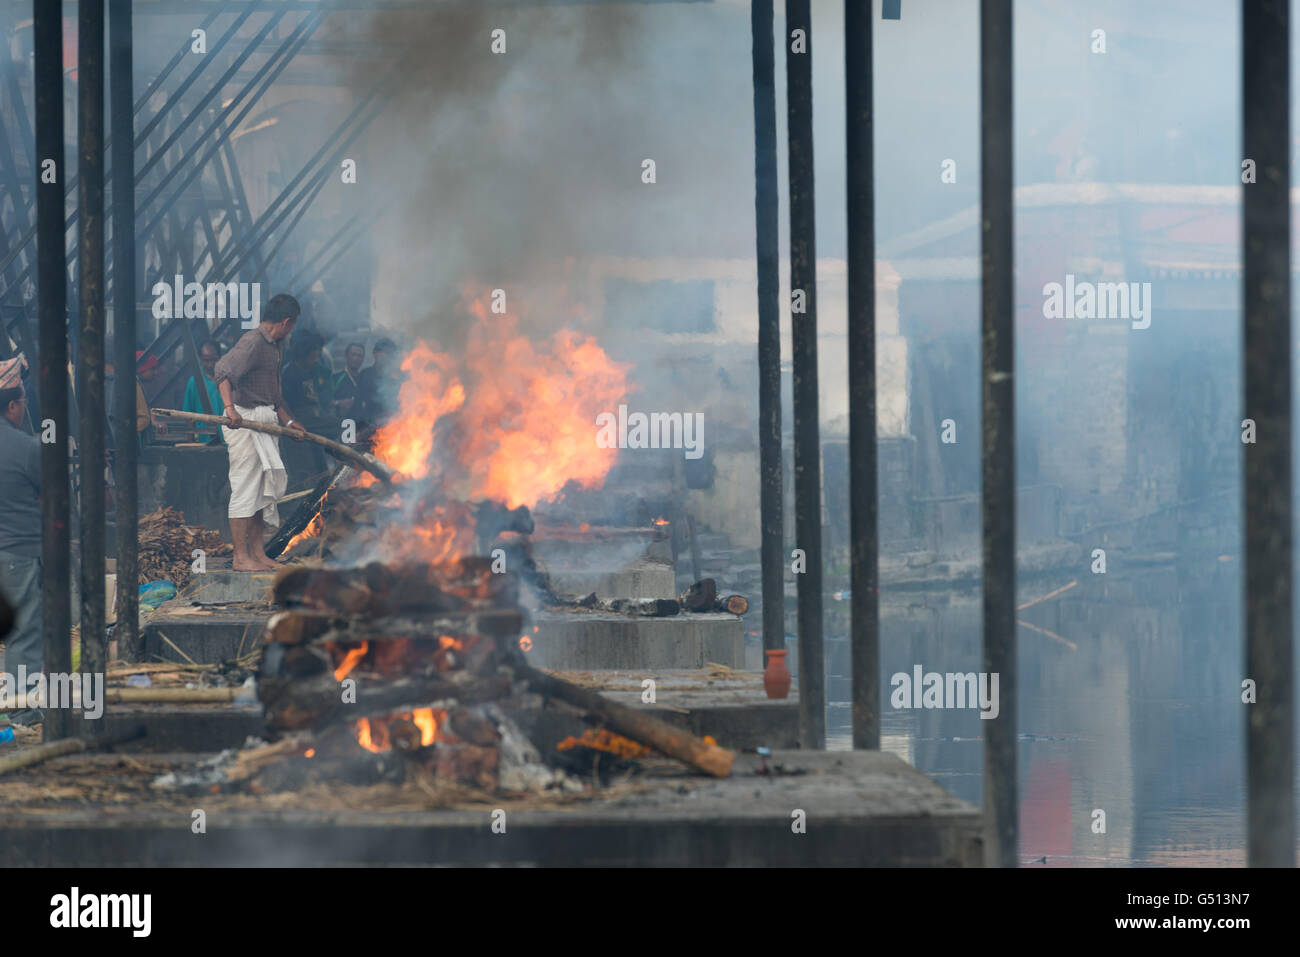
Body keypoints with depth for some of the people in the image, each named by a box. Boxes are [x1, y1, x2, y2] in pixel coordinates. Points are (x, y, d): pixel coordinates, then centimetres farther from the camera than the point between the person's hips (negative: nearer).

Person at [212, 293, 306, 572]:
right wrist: (229, 407, -42)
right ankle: (241, 557, -3)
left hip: (265, 421, 10)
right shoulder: (252, 342, -15)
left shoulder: (277, 346, 17)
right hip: (244, 420, -10)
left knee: (264, 489, 11)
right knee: (245, 487, -7)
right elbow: (224, 369, -30)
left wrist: (288, 421, 24)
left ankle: (258, 554, 17)